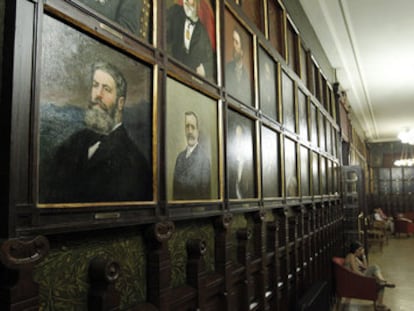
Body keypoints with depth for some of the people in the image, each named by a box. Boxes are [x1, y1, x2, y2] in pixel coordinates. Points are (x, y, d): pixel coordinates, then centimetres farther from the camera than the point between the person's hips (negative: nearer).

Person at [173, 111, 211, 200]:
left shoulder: (204, 159, -14)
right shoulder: (180, 156, 7)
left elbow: (205, 194, -11)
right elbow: (175, 185, 12)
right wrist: (175, 202, 4)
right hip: (178, 203, 5)